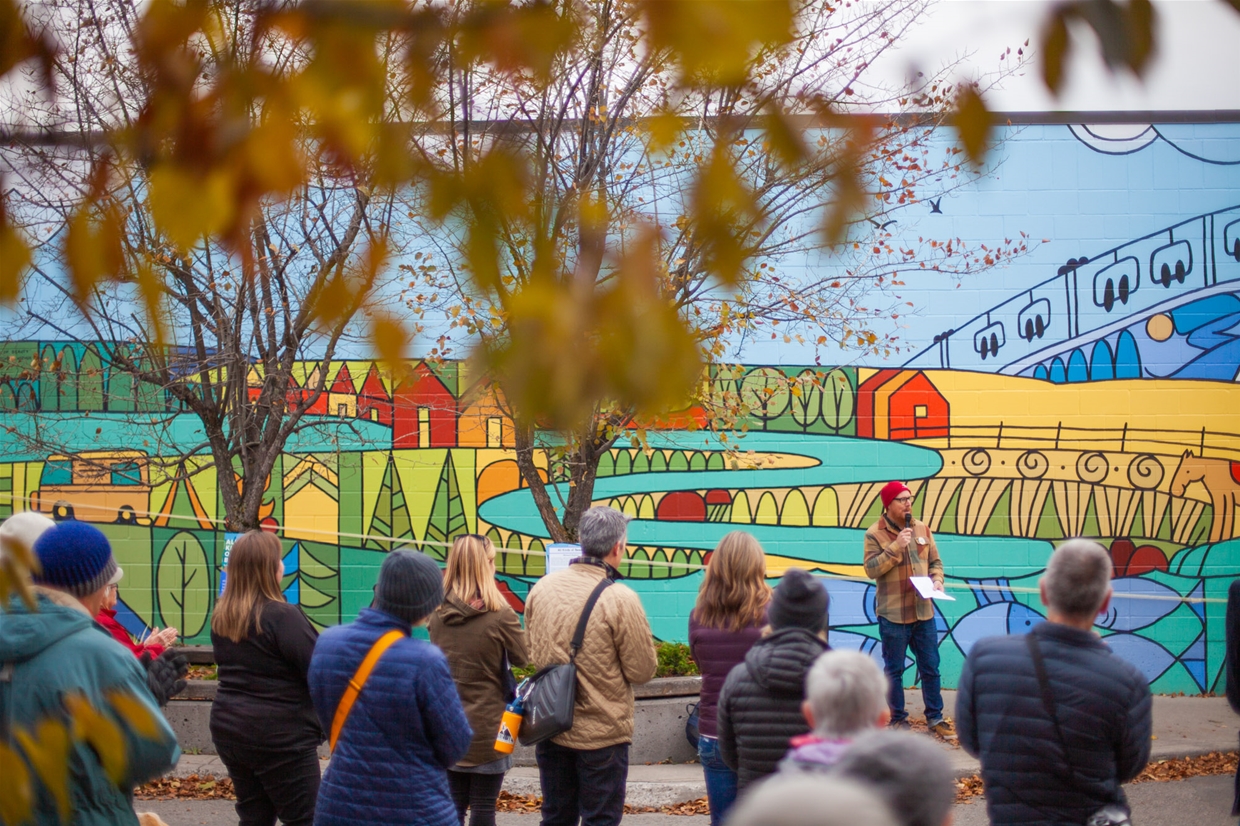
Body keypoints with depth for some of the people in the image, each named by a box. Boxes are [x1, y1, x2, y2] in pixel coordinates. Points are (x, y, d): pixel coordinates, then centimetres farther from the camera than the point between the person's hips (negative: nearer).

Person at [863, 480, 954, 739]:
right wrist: (896, 547, -23)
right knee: (894, 670, 6)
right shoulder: (875, 534, -7)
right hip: (892, 613, -4)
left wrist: (937, 579, -5)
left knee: (930, 668, 8)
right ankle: (898, 719, 17)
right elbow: (871, 569, -16)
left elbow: (935, 562, 14)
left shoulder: (922, 529, 7)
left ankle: (935, 718, 19)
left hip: (923, 611, 4)